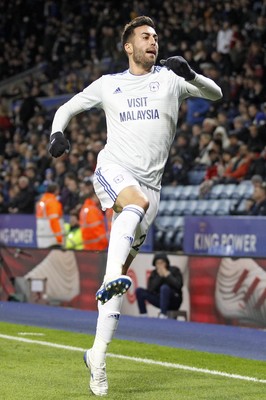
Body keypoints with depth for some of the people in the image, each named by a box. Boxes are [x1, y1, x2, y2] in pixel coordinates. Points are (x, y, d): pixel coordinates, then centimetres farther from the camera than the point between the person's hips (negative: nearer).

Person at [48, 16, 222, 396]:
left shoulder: (170, 78, 12)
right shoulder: (108, 84, 13)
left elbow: (215, 94, 7)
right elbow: (67, 108, 23)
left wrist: (191, 75, -13)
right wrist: (57, 133, 1)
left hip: (149, 183, 1)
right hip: (112, 170, -1)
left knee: (121, 272, -2)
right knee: (137, 201, -38)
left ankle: (97, 355, 2)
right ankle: (110, 278, -53)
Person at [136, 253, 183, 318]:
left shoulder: (174, 270, -7)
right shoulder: (154, 273, 3)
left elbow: (178, 285, -23)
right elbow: (150, 289, -11)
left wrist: (167, 274, -20)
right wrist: (159, 276, -16)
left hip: (174, 302, -4)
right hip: (161, 300, 4)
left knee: (164, 287, -36)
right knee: (139, 291, -10)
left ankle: (163, 315, -41)